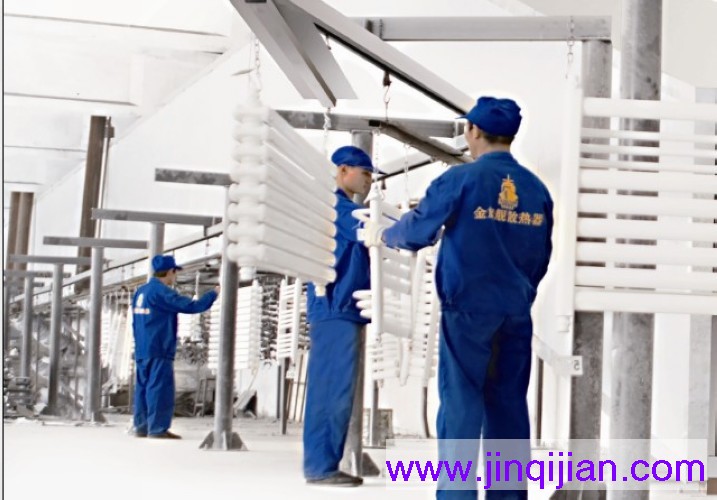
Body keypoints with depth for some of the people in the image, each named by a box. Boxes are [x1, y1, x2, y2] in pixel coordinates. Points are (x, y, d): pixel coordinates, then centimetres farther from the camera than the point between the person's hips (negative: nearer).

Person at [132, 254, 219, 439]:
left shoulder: (140, 291, 15)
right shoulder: (161, 292, -13)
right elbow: (191, 306, -16)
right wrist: (214, 293, -4)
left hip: (142, 351, 9)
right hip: (159, 351, -9)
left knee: (143, 387, 10)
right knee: (160, 389, -7)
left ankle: (141, 427, 12)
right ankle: (158, 428, -9)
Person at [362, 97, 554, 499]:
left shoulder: (461, 179, -8)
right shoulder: (536, 188, 6)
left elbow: (418, 231, 1)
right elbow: (541, 257, 12)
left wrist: (382, 235, 21)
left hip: (469, 309, -4)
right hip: (517, 313, 4)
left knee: (461, 402, -1)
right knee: (509, 403, 8)